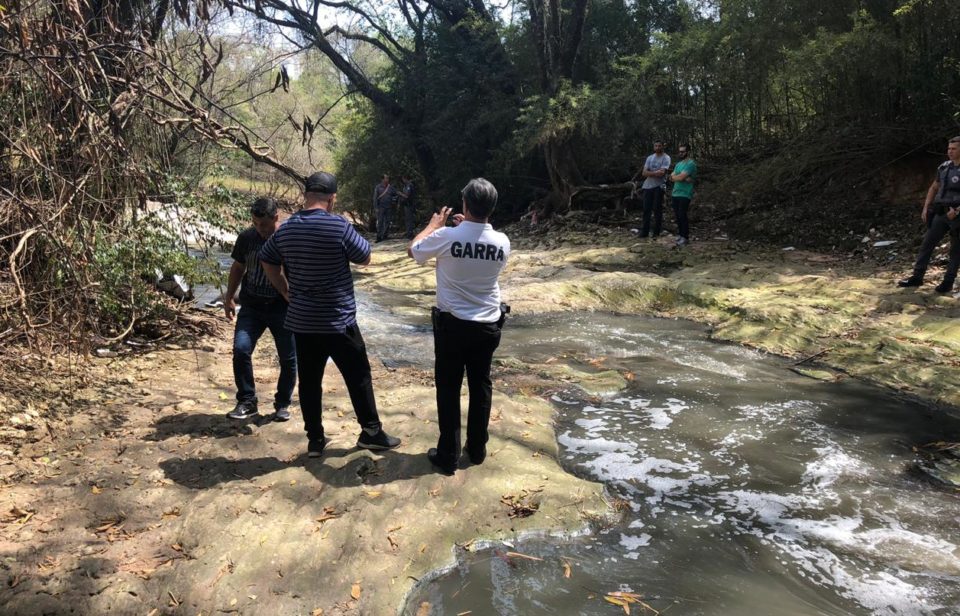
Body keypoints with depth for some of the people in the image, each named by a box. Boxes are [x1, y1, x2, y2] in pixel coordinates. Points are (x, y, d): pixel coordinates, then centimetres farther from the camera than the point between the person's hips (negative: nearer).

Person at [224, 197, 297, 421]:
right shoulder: (246, 238, 0)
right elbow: (238, 268, 14)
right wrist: (229, 298, 12)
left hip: (283, 310, -2)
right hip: (251, 307, 2)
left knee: (288, 359, 3)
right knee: (241, 349, -12)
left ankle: (282, 404, 23)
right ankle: (247, 401, 4)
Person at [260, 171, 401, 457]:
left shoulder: (285, 229, 1)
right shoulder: (339, 226, -16)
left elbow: (267, 262, 15)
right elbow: (365, 258, -4)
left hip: (301, 320, 5)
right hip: (338, 320, -5)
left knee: (309, 380, 12)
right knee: (358, 376, 9)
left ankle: (315, 439, 20)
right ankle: (371, 432, 18)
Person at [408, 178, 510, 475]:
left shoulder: (447, 236, -18)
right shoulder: (502, 242, -8)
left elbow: (413, 250, 2)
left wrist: (434, 224, 15)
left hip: (452, 324, -3)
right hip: (488, 325, 3)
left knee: (448, 389, 8)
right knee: (481, 386, 16)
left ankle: (448, 455, 15)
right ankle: (477, 449, 28)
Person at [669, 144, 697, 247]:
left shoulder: (691, 164, -10)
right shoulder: (678, 164, 17)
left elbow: (680, 177, -20)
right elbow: (671, 178, 4)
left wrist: (674, 176, 1)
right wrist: (684, 178, -10)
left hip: (684, 195, -8)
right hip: (675, 193, 8)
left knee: (682, 216, -7)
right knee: (677, 215, 11)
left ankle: (685, 237, -1)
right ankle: (680, 234, 21)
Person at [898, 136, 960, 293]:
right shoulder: (944, 167, 8)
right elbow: (934, 188, 19)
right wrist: (926, 208, 11)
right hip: (941, 214, 6)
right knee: (927, 243, 4)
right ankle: (917, 277, 8)